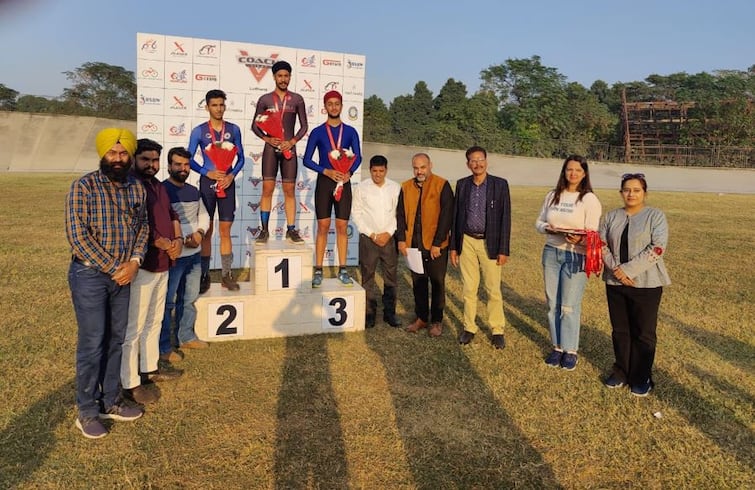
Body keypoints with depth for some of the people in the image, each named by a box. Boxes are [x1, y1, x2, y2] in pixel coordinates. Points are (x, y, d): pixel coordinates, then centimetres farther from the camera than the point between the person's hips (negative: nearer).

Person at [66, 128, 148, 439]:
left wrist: (134, 262, -7)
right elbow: (77, 235, -17)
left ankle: (111, 402, 27)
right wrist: (113, 268, -16)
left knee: (115, 340, 13)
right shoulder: (83, 186, -12)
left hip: (122, 275, 5)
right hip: (90, 275, -5)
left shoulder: (137, 189, 4)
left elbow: (142, 227, 10)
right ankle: (87, 412, 16)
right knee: (92, 343, 1)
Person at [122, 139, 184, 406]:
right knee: (134, 327, -1)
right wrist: (166, 245, -14)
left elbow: (171, 215, 17)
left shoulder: (158, 185, 15)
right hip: (142, 267, -10)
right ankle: (130, 383, 8)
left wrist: (178, 239, -1)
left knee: (154, 321, 20)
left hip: (163, 265, 10)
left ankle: (150, 368, 34)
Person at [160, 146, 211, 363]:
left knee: (189, 298, 18)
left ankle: (187, 337, 34)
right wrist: (181, 240, -22)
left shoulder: (194, 191, 12)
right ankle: (164, 348, 12)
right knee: (168, 302, 1)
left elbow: (204, 215, 16)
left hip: (194, 254, 8)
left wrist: (200, 232, -5)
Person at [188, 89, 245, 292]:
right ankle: (204, 275, 9)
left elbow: (240, 157, 8)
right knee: (206, 231, 2)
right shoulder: (199, 131, -1)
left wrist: (231, 175, -8)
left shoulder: (233, 129, 4)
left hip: (227, 183, 1)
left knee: (225, 231, 5)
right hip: (207, 182, -1)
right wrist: (207, 173, -13)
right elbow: (190, 159, 0)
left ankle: (226, 275, 11)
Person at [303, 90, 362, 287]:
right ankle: (318, 271, 4)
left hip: (343, 182, 1)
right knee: (323, 226, -1)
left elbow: (358, 156, 7)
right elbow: (307, 160, 0)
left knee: (342, 227, 3)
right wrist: (327, 171, -13)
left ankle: (342, 270, 9)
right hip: (324, 182, -1)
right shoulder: (317, 132, 2)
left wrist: (349, 172, -12)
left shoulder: (350, 132, 7)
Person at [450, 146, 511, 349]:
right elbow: (456, 216, 8)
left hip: (489, 243, -3)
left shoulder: (500, 184, -5)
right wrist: (453, 246, 6)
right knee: (468, 288, 9)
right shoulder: (462, 184, 4)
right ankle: (469, 327, 22)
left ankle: (497, 330, 16)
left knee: (493, 289, 2)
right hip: (467, 242, 3)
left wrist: (503, 249, -9)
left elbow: (505, 218, -5)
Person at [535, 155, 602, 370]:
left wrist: (579, 239, -31)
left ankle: (570, 350, 16)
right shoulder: (552, 195, 7)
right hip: (551, 253, 5)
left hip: (576, 256, -4)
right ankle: (557, 346, 24)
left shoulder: (590, 199, -6)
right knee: (553, 303, 10)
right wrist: (546, 228, -10)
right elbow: (539, 221, 13)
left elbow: (593, 235, -10)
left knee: (569, 306, 0)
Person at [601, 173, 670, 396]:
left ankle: (641, 377, 19)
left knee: (643, 333, 5)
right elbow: (601, 244, 4)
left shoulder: (656, 216, -4)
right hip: (615, 282, 4)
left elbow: (657, 248, -14)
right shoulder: (612, 216, 9)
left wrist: (628, 269, -19)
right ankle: (622, 371, 27)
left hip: (645, 284, -4)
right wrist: (615, 269, -12)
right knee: (619, 330, 12)